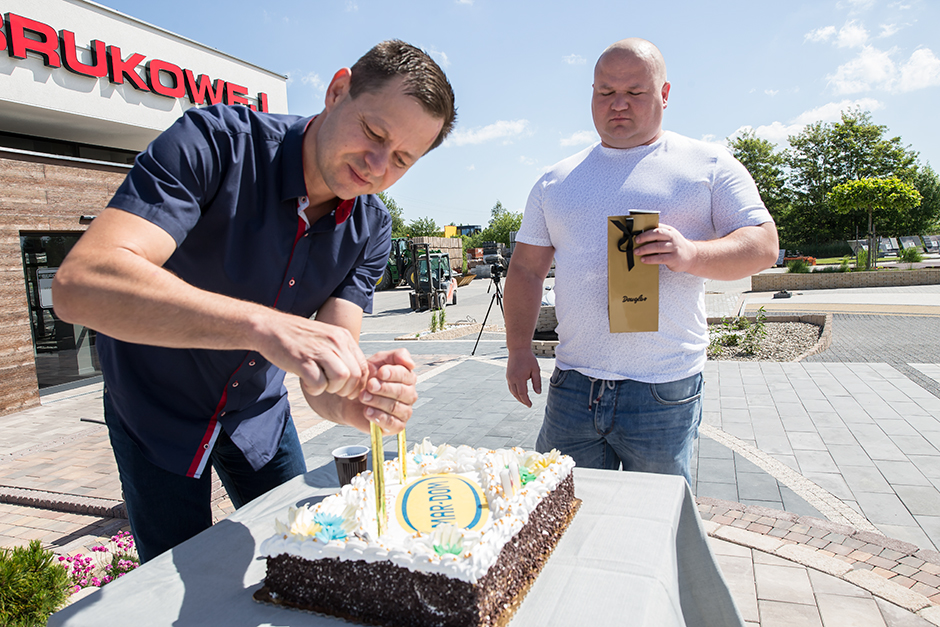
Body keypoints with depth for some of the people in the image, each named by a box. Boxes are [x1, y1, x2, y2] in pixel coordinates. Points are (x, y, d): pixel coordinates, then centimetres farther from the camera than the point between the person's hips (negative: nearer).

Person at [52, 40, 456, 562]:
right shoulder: (216, 142, -28)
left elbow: (319, 373, -20)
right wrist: (263, 324, -54)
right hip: (155, 406, -3)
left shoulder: (371, 229, -15)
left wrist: (354, 402, -44)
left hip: (257, 411, 4)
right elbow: (79, 284, -41)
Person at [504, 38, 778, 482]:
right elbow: (526, 268, 12)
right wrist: (519, 348, 1)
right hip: (572, 387, 3)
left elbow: (763, 244, -1)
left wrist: (692, 255, -22)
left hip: (664, 394, -2)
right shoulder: (557, 181, 12)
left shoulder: (709, 166, 4)